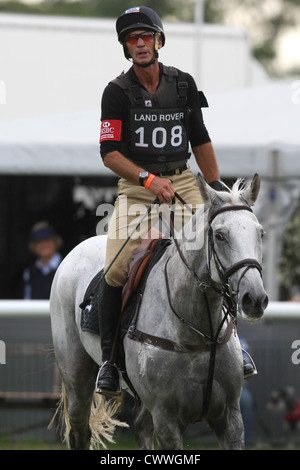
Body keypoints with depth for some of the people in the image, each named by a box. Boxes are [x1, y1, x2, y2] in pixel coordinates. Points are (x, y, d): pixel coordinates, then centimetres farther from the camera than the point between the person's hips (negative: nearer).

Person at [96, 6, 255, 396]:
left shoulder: (183, 84, 7)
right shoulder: (118, 92, -3)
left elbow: (200, 140, 16)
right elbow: (109, 153, -9)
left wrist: (216, 184, 10)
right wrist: (149, 179, -20)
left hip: (182, 180, 3)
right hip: (136, 186, -3)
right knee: (118, 267, -18)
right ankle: (108, 357, -5)